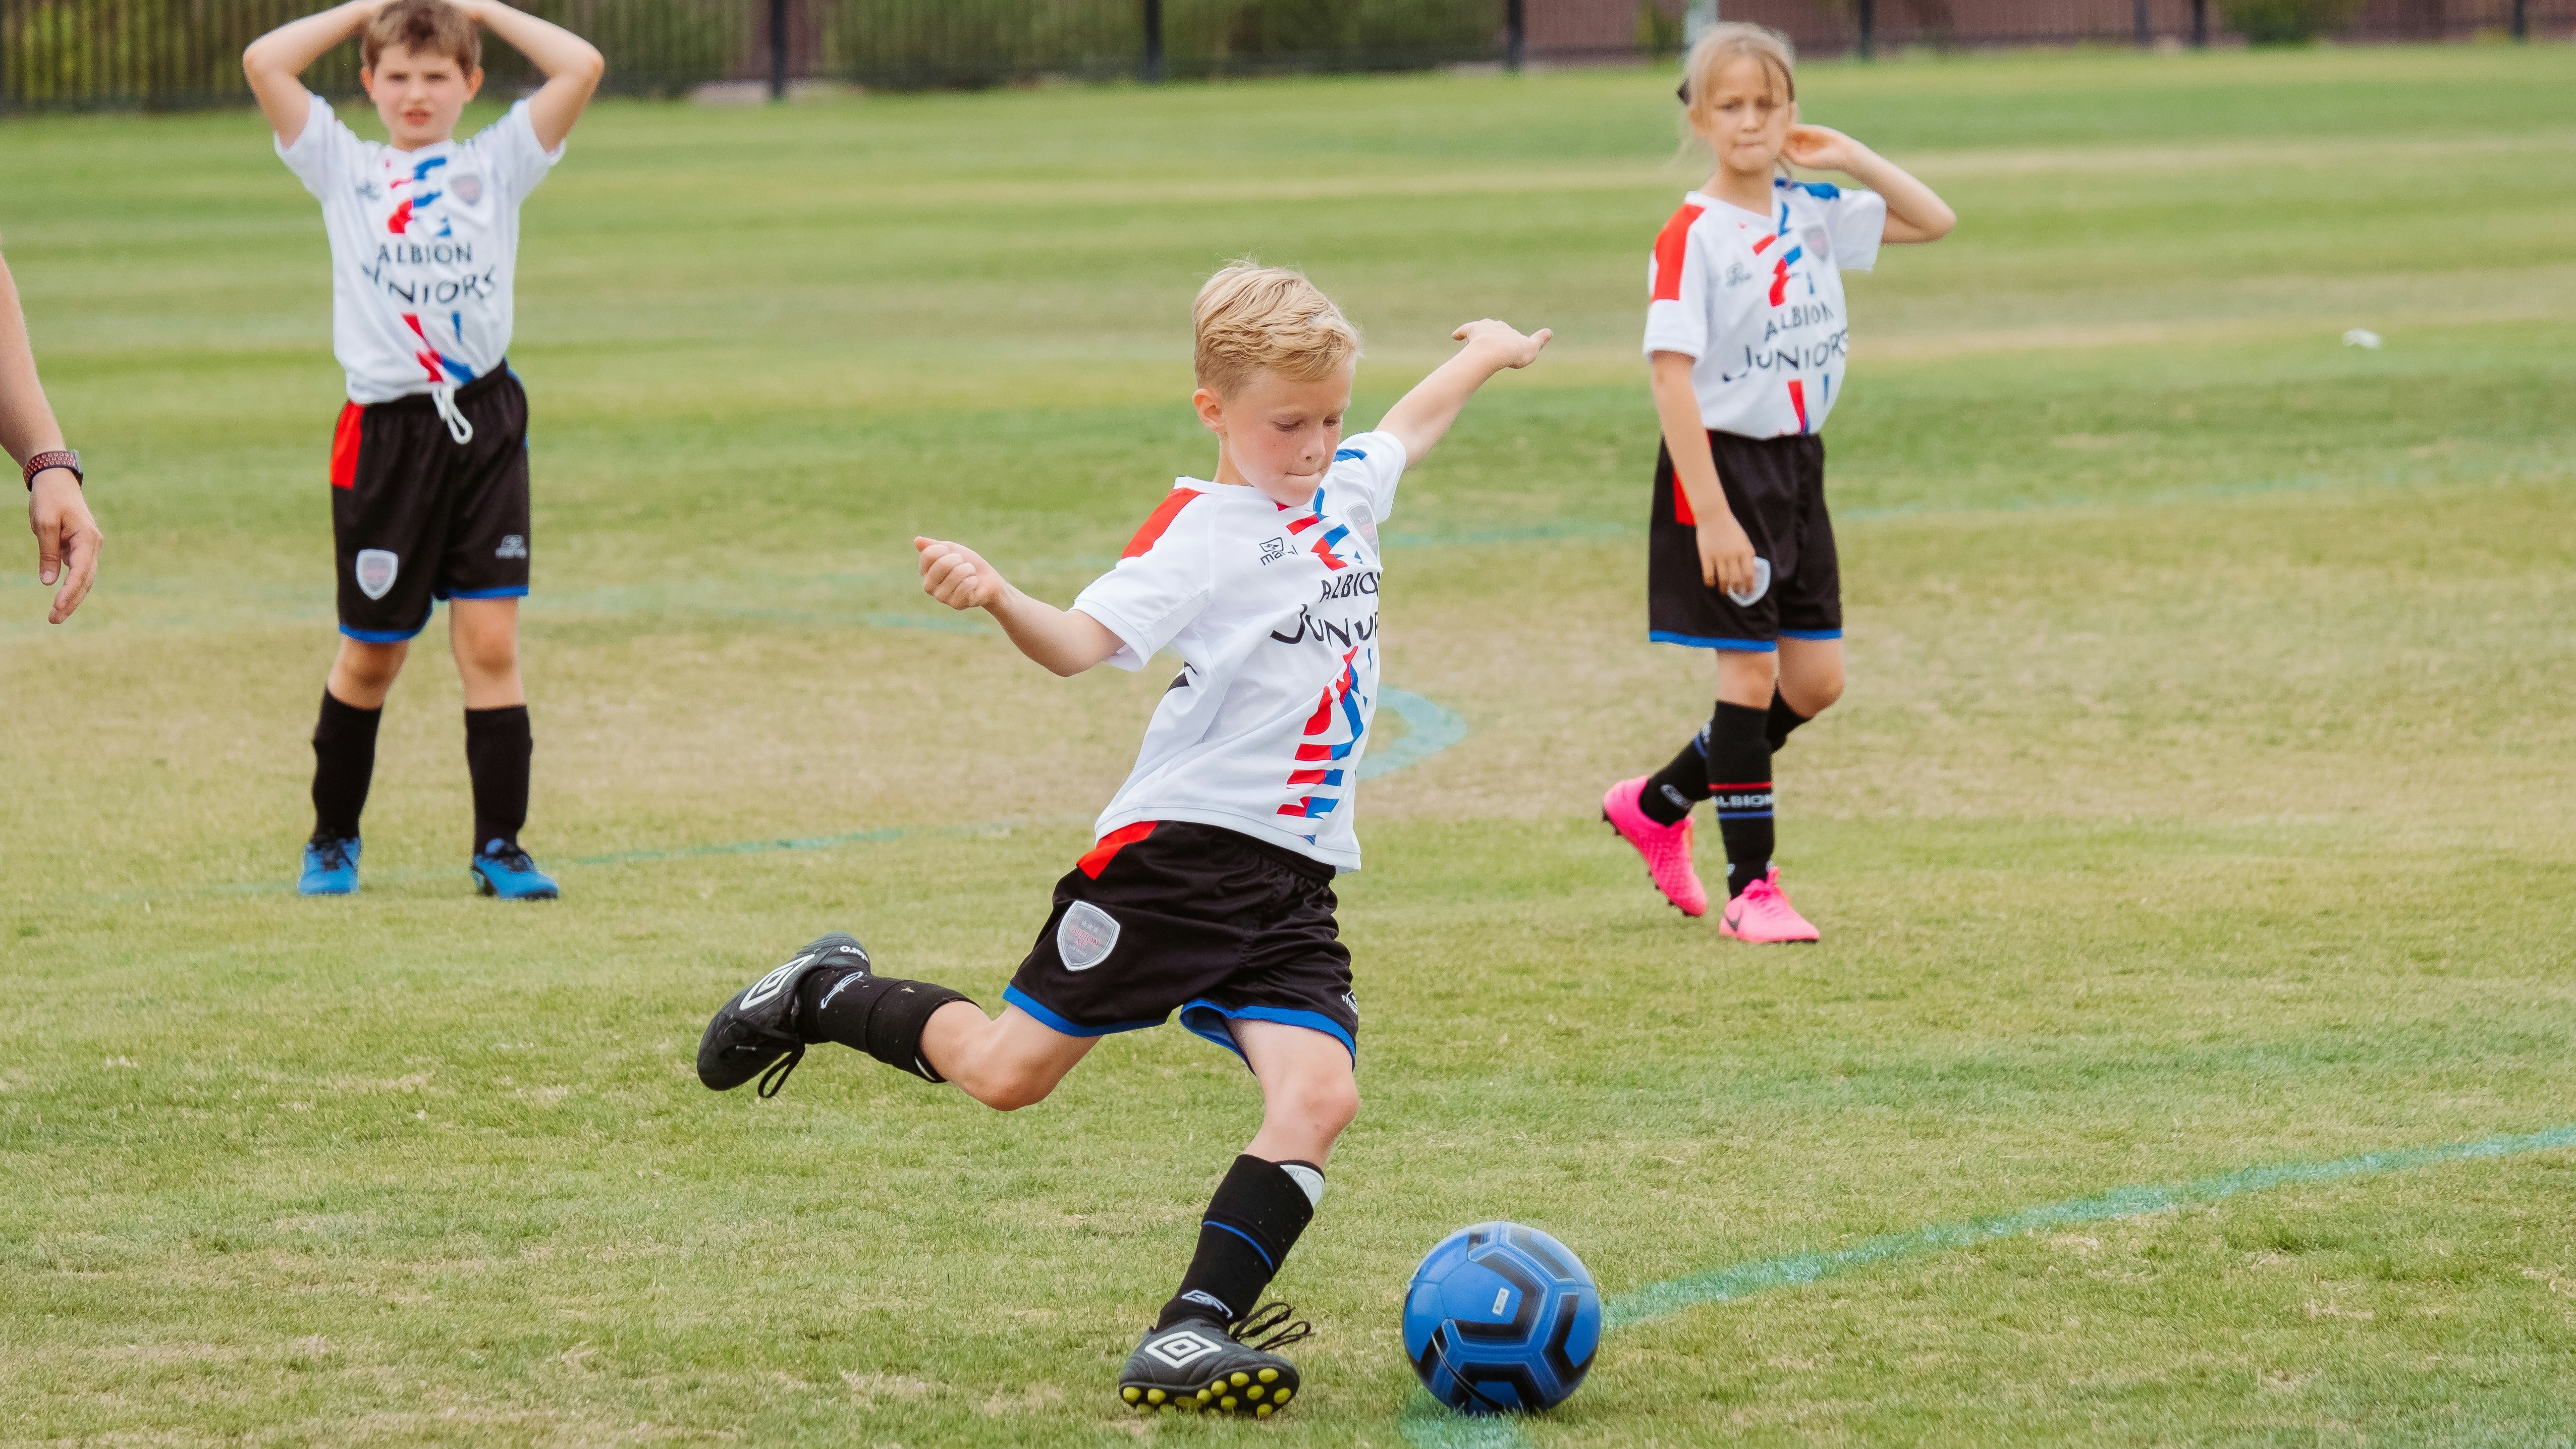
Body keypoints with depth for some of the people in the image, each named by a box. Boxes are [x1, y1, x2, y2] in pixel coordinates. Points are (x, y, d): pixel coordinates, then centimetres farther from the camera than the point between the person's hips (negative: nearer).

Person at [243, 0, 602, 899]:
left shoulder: (497, 163, 10)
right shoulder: (343, 167, 9)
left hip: (485, 423, 0)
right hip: (385, 430, 0)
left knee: (490, 640, -4)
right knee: (370, 655, 8)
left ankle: (500, 847, 0)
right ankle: (333, 839, 24)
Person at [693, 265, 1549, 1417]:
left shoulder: (1345, 491, 12)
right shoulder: (1203, 532, -11)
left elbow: (1405, 430, 36)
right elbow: (1083, 641, -23)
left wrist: (1485, 356, 52)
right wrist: (998, 599, -44)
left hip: (1292, 886, 6)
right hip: (1178, 848, -6)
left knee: (1318, 1094, -17)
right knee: (1007, 1073, 2)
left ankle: (1192, 1335, -20)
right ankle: (826, 995, 31)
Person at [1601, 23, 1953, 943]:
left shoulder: (1812, 213, 5)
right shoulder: (1690, 238, -14)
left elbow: (1934, 221, 15)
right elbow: (1672, 376, -18)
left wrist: (1850, 158, 1)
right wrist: (1712, 514, -23)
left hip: (1797, 464, 7)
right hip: (1722, 463, -7)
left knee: (1814, 680, 8)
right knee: (1751, 671, -5)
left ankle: (1658, 804, 25)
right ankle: (1750, 888, 4)